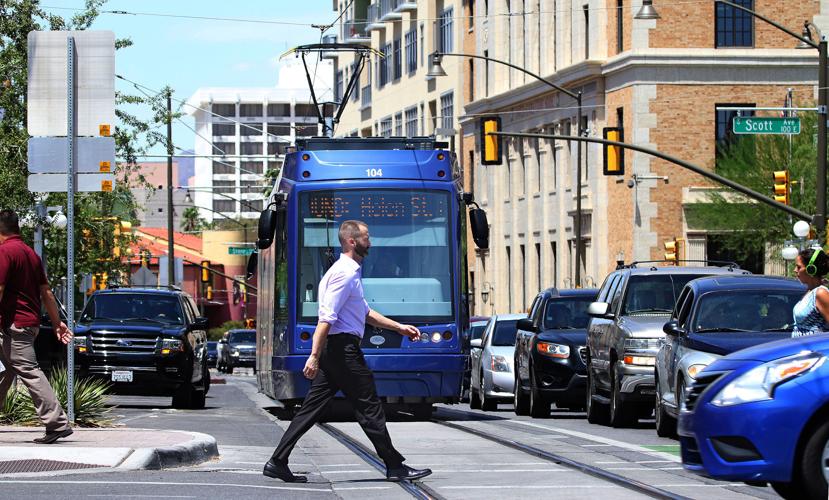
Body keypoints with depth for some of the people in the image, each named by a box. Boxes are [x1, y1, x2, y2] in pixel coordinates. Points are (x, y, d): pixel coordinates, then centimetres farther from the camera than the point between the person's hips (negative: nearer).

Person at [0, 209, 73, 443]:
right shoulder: (30, 253, 16)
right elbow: (46, 291, 17)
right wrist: (57, 322, 20)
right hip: (31, 322, 9)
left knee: (29, 372, -11)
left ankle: (57, 423, -16)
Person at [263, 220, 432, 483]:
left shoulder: (349, 272, 20)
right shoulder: (345, 273, -14)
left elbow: (366, 313, 29)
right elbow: (327, 318, -20)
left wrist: (399, 327, 25)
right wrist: (315, 356, -23)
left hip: (333, 352, 10)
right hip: (343, 348, -10)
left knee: (312, 409, 8)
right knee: (369, 409, -3)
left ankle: (277, 462, 5)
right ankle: (394, 466, 4)